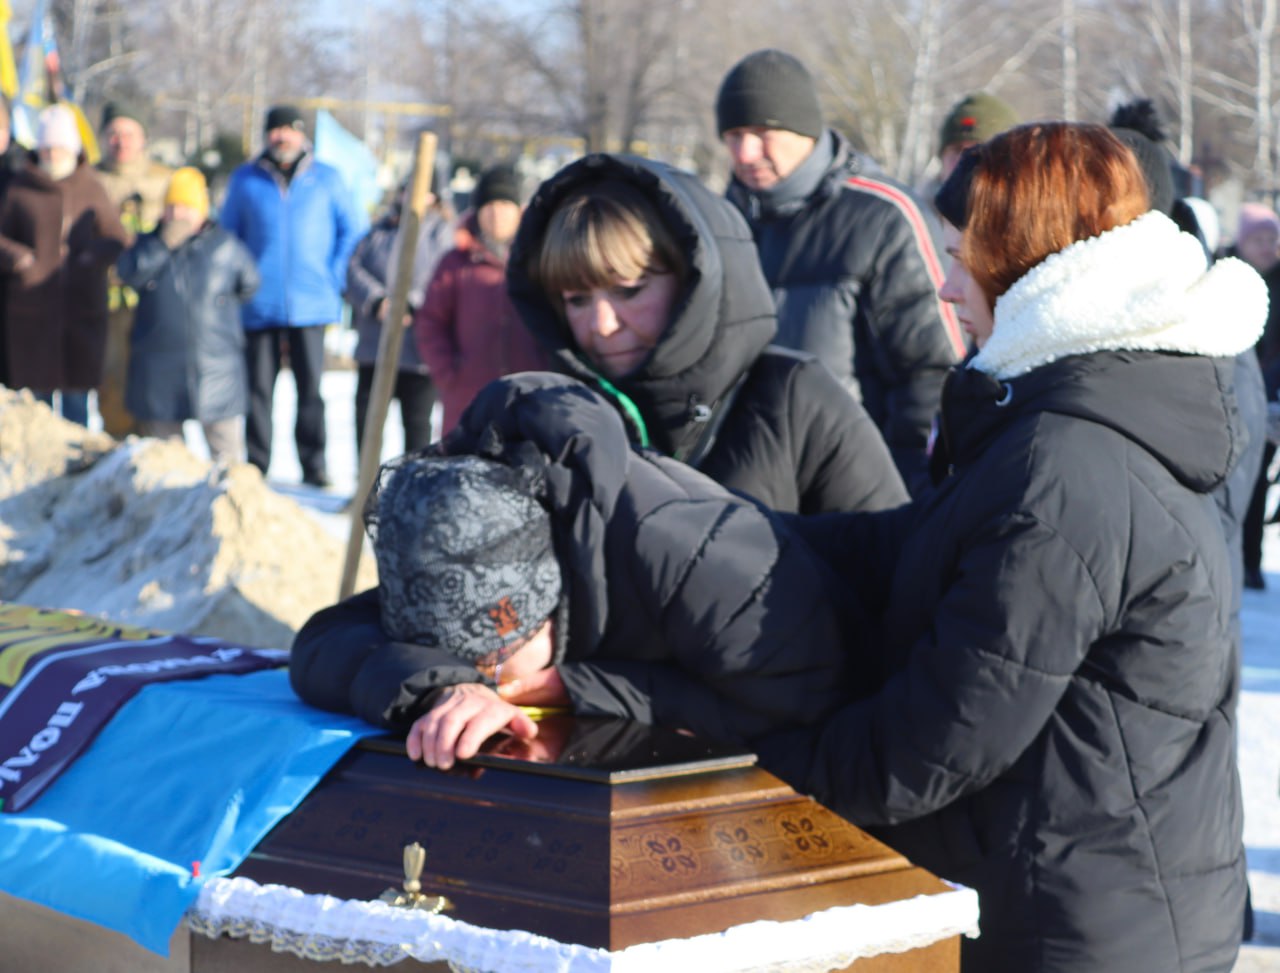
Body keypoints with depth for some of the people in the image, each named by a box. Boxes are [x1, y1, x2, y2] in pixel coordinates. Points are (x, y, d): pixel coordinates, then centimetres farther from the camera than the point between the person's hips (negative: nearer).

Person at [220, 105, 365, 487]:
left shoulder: (326, 179, 6)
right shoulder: (245, 180, 8)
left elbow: (353, 229, 11)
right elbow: (226, 236, 15)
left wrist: (335, 277, 3)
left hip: (310, 303, -1)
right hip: (259, 305, 1)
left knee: (310, 385, -4)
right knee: (258, 387, 1)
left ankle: (314, 464, 4)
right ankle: (255, 465, 8)